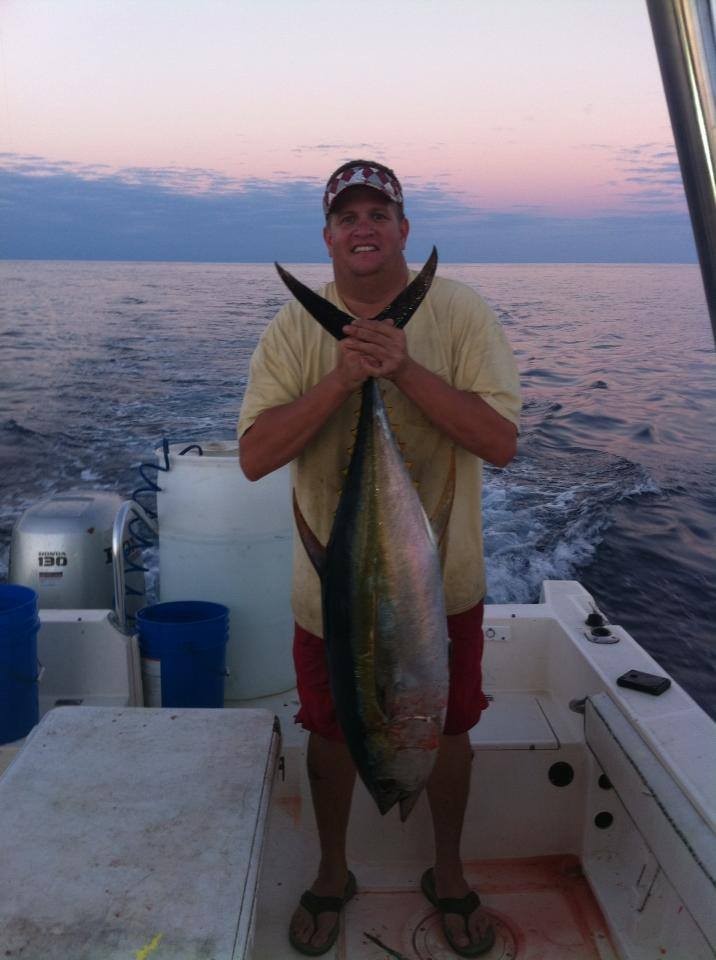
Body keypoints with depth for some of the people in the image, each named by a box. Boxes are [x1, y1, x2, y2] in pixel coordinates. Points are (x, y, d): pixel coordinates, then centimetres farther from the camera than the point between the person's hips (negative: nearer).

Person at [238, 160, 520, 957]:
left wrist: (405, 369, -27)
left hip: (441, 580, 0)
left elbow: (501, 442, -17)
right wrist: (340, 380, -26)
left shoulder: (460, 313, -9)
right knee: (330, 733, 17)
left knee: (448, 729, 16)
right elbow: (254, 456, -14)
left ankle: (447, 873, 44)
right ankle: (333, 873, 44)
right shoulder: (295, 328, -6)